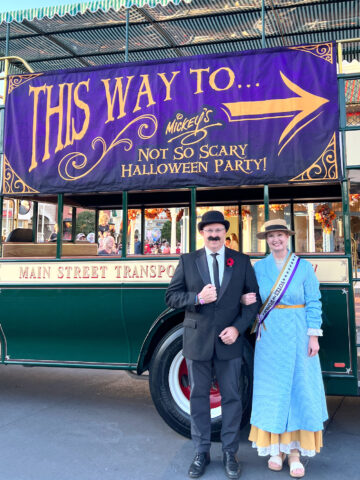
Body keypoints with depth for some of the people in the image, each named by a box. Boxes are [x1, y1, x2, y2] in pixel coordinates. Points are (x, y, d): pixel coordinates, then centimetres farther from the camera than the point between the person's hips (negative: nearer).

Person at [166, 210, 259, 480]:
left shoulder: (242, 262, 2)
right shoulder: (188, 261, 2)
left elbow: (253, 299, 1)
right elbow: (172, 297, 0)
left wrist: (238, 328, -12)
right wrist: (197, 298, -18)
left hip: (229, 341, 0)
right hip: (197, 340, 0)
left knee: (232, 397, 8)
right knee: (199, 397, 10)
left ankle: (230, 453, 25)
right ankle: (201, 452, 26)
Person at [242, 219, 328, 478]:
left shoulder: (304, 266, -1)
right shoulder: (259, 267, 4)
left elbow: (313, 303, -2)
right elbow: (252, 299, 11)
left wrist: (313, 336, -7)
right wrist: (245, 300, -12)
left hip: (297, 334, -1)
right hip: (270, 336, 1)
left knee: (299, 388, 3)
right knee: (272, 390, 6)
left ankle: (295, 451, 14)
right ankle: (276, 448, 19)